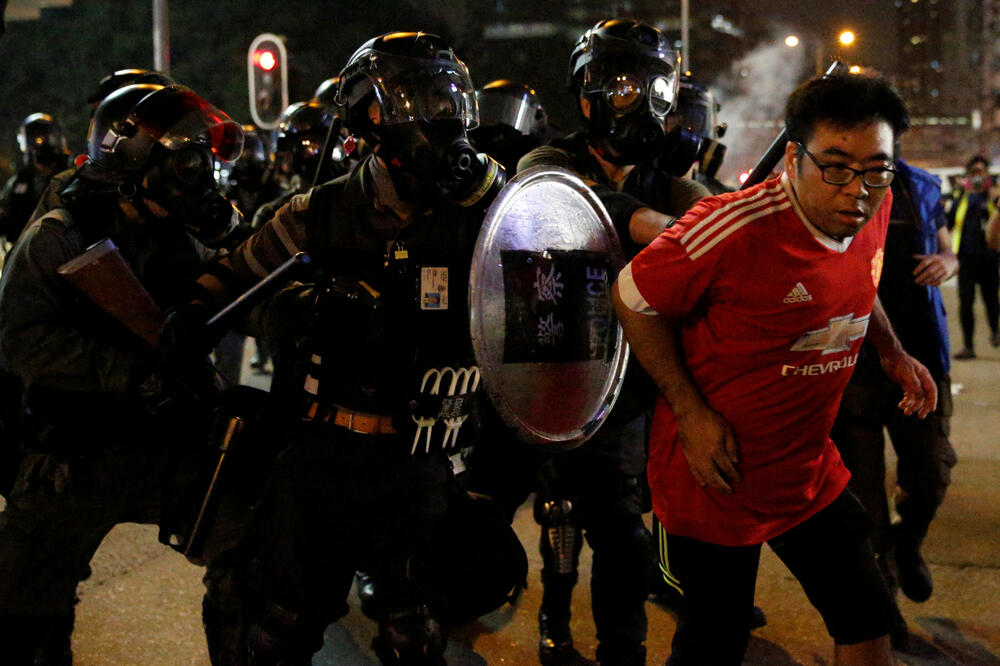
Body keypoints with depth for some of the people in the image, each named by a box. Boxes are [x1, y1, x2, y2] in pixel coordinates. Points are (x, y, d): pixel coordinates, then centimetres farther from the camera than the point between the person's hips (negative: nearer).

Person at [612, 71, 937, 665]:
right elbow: (633, 299, -15)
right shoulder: (733, 229, -28)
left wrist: (892, 352, 7)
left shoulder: (871, 212, -5)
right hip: (717, 472, -6)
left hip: (811, 472, 6)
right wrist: (691, 413, -18)